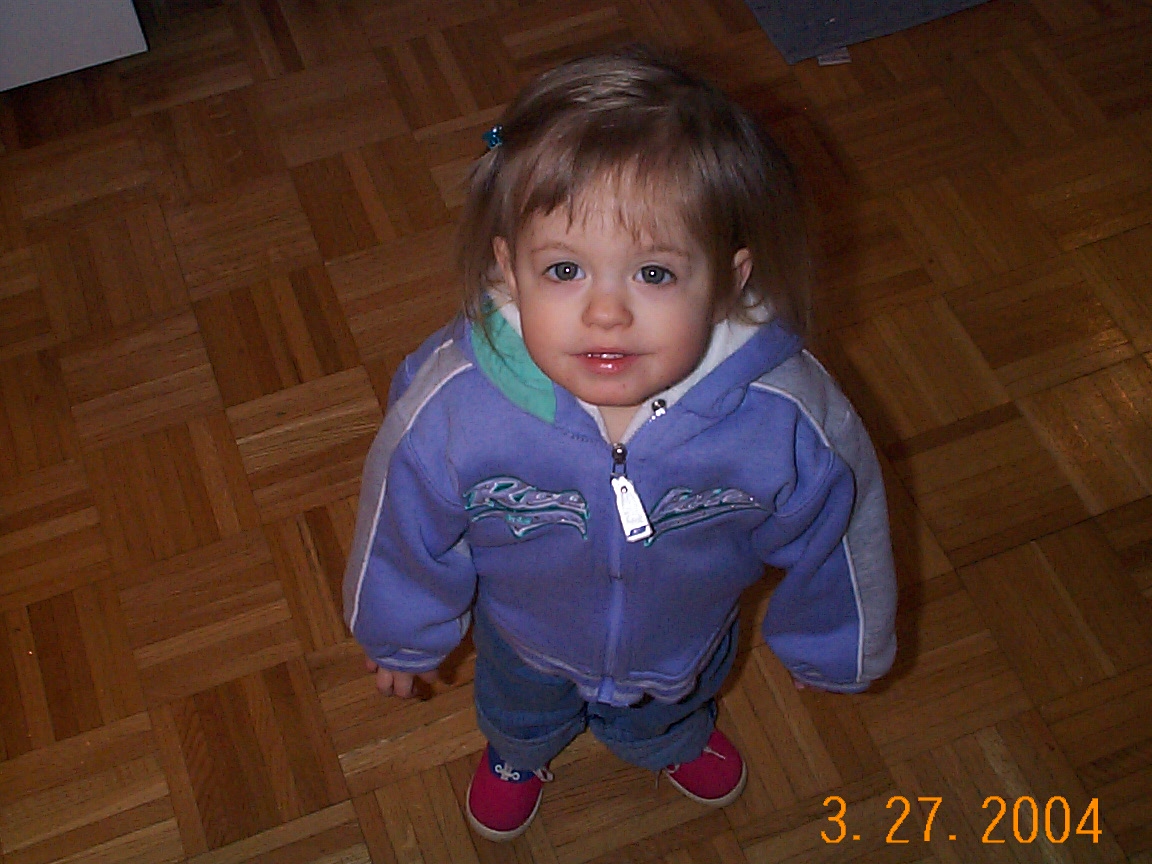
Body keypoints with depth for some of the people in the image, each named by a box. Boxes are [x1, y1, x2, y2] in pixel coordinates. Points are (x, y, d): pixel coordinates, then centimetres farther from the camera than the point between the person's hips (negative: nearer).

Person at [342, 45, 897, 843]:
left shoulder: (788, 419, -41)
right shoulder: (451, 407, -41)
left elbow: (839, 532, -17)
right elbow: (404, 529, -18)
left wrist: (834, 649, 1)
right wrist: (401, 634, 1)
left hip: (685, 643, 0)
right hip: (524, 639, 0)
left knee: (667, 716, 37)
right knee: (518, 708, 37)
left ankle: (681, 738, 76)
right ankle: (518, 755, 75)